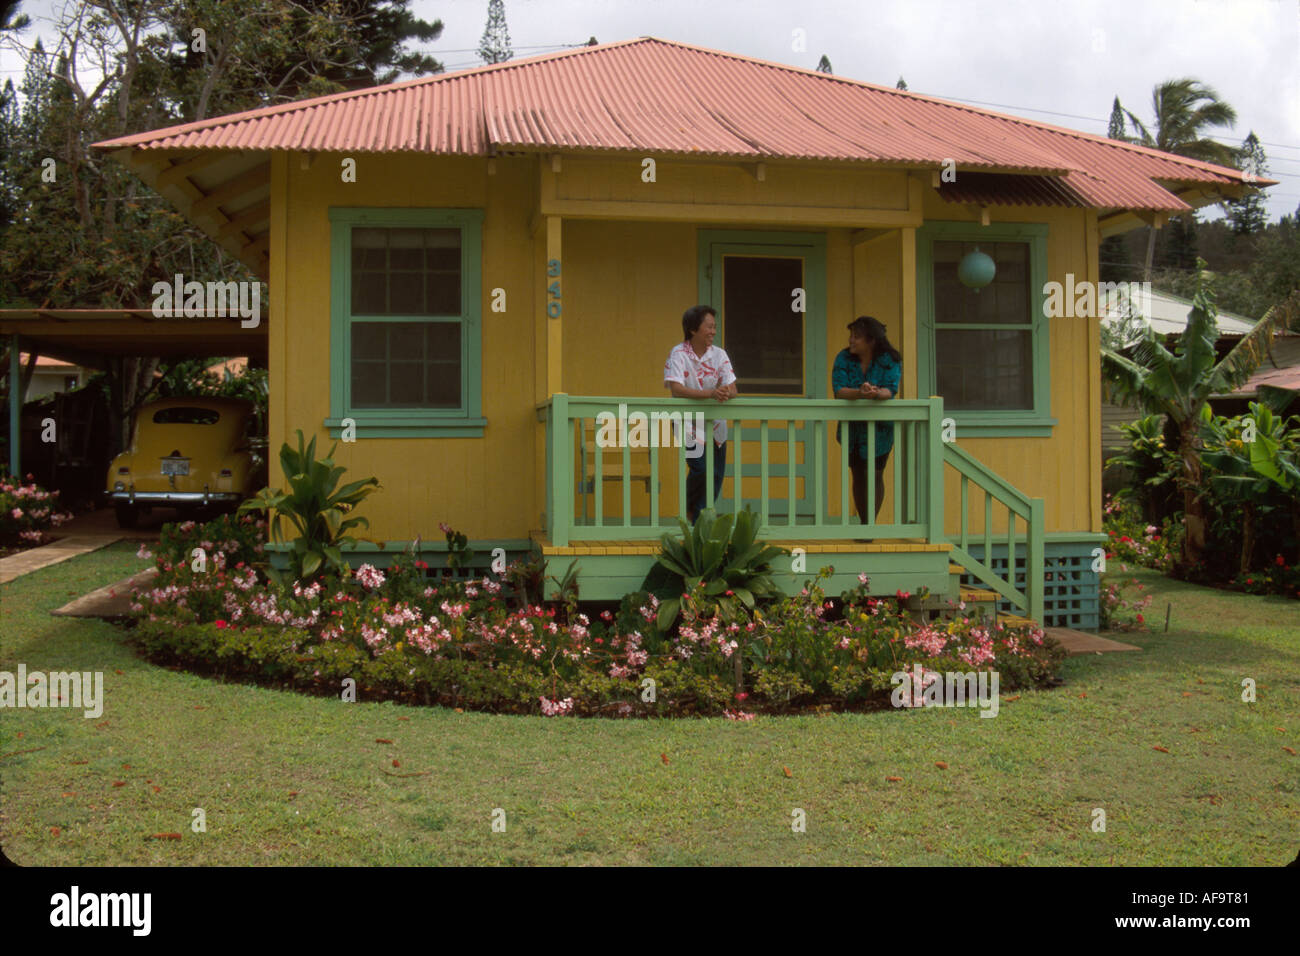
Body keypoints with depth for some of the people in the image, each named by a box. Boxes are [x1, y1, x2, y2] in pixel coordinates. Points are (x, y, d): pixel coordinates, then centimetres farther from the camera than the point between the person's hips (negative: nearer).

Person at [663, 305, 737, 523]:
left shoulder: (719, 355, 2)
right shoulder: (678, 355, -11)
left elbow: (732, 390, -5)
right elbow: (676, 390, -23)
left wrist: (726, 393, -30)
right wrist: (711, 393, -34)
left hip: (715, 424, 5)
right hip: (688, 422, -5)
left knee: (716, 476, 4)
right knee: (702, 470, -18)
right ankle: (689, 512, 10)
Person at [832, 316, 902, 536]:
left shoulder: (890, 361, -11)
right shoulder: (844, 359, -7)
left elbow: (890, 389, -23)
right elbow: (839, 390, -19)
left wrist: (876, 394, -46)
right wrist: (860, 393, -39)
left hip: (879, 429, -3)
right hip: (852, 428, 3)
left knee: (874, 475, -4)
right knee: (858, 476, 10)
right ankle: (864, 524, 21)